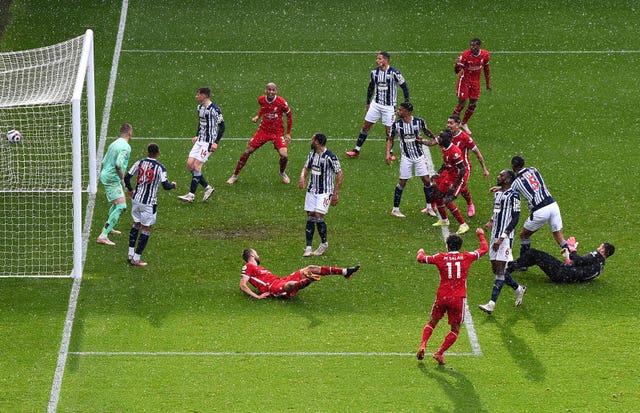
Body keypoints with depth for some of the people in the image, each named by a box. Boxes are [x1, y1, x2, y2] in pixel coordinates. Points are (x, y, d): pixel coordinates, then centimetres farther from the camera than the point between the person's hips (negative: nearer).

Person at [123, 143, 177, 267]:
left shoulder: (139, 163, 1)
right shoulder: (160, 167, -12)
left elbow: (127, 177, 3)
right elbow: (166, 186, -15)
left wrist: (130, 190, 21)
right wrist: (173, 185, 8)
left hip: (136, 199, 5)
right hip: (149, 202, -5)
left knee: (136, 224, 21)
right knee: (146, 229, 4)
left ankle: (131, 254, 22)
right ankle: (136, 258, 4)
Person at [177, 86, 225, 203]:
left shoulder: (214, 109, -16)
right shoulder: (200, 107, 10)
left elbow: (222, 126, -12)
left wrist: (216, 142, -16)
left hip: (208, 142, -9)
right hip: (200, 141, 9)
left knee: (196, 166, -12)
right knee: (189, 164, 0)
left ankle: (191, 194, -7)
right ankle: (207, 187, 11)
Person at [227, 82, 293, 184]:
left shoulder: (281, 102, -17)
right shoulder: (261, 99, -6)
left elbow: (289, 116, -1)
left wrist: (288, 133, -2)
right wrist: (257, 117, 2)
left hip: (278, 132, -3)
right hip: (263, 130, 3)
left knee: (284, 155, -19)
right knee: (247, 152, -4)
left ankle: (282, 173, 16)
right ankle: (235, 175, 12)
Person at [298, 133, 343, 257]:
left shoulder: (330, 157, -15)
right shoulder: (312, 154, 6)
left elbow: (339, 174, -10)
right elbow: (306, 167, 19)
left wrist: (335, 194, -10)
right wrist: (302, 177, -5)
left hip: (325, 192, -6)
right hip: (312, 190, 6)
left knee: (318, 216, -14)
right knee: (310, 218, 2)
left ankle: (324, 243, 8)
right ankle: (308, 247, 4)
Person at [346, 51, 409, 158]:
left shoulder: (394, 73, -14)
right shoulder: (374, 72, 1)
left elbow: (404, 87, -5)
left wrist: (406, 103, -8)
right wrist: (368, 103, 18)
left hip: (389, 106, -4)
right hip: (375, 104, 4)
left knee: (388, 130, -1)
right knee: (365, 126, 3)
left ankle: (390, 153, 17)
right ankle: (357, 150, 10)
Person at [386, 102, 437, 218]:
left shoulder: (419, 121, -7)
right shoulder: (397, 124, -8)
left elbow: (426, 131, 14)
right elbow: (390, 139, 4)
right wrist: (388, 153, -7)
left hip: (419, 156, 1)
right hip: (406, 157, -1)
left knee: (427, 180, 1)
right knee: (402, 182, -2)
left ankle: (429, 208, 16)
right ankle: (395, 209, 8)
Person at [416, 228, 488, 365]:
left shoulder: (440, 257, -1)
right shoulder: (467, 257, -1)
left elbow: (421, 259, 10)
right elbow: (484, 249, 15)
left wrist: (421, 252, 33)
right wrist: (481, 235, 33)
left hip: (442, 297, 1)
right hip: (459, 298, -1)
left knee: (432, 322, 20)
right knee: (455, 330, 13)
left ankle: (422, 345, 1)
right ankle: (440, 353, 2)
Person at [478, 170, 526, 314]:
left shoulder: (513, 196, -13)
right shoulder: (497, 194, 14)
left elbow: (515, 219, -17)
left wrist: (502, 237, -21)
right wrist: (490, 222, 6)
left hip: (505, 237, -9)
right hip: (495, 236, 9)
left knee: (500, 270, -10)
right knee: (495, 268, 11)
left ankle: (492, 303, -14)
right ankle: (518, 289, 30)